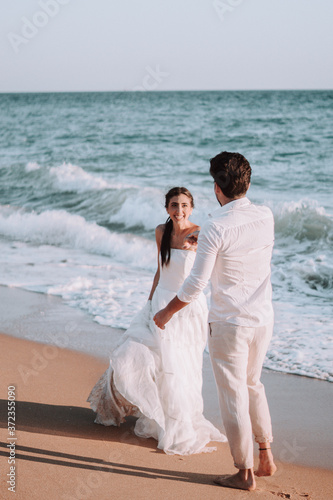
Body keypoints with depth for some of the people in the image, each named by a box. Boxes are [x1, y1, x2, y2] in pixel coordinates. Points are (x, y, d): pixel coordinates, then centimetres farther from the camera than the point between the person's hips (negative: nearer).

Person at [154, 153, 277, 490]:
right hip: (263, 320, 6)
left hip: (229, 325, -6)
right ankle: (266, 456, 31)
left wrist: (166, 313, -1)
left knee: (233, 396, 7)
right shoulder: (266, 217, -2)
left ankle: (245, 473, 18)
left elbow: (196, 284, -16)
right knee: (252, 385, 25)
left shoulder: (215, 228, -20)